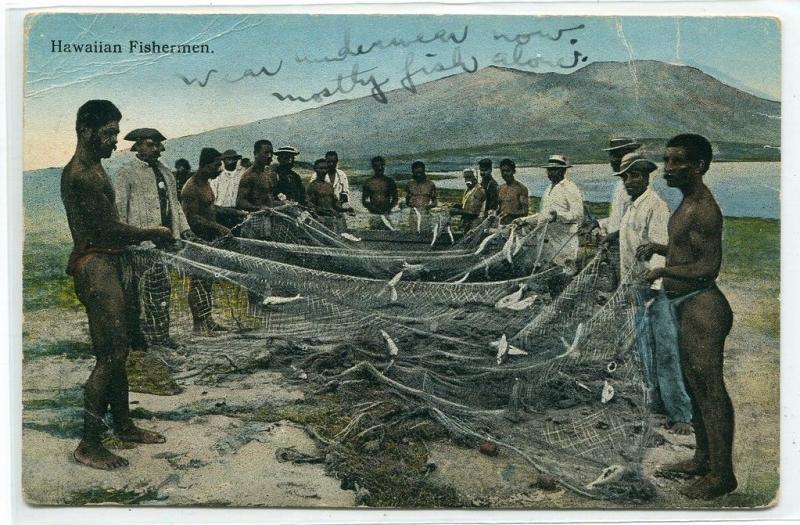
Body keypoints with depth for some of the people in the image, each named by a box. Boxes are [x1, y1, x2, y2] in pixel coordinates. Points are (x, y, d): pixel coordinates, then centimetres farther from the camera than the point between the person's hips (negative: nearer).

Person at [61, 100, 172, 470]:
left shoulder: (93, 171, 17)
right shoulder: (81, 174, -17)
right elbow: (111, 229, -19)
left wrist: (146, 235, 8)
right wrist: (152, 234, -5)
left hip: (107, 265, 11)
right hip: (95, 267, -11)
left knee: (118, 352, 17)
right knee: (110, 356, -9)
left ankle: (123, 425, 29)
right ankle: (88, 445, -2)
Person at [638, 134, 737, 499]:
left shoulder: (703, 209, -19)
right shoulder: (689, 204, 14)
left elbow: (708, 268, -24)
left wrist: (664, 270, -14)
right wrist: (657, 247, 15)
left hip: (701, 307, -11)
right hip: (685, 306, 11)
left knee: (710, 389, -4)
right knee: (695, 385, 18)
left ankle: (721, 474, 4)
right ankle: (703, 458, 31)